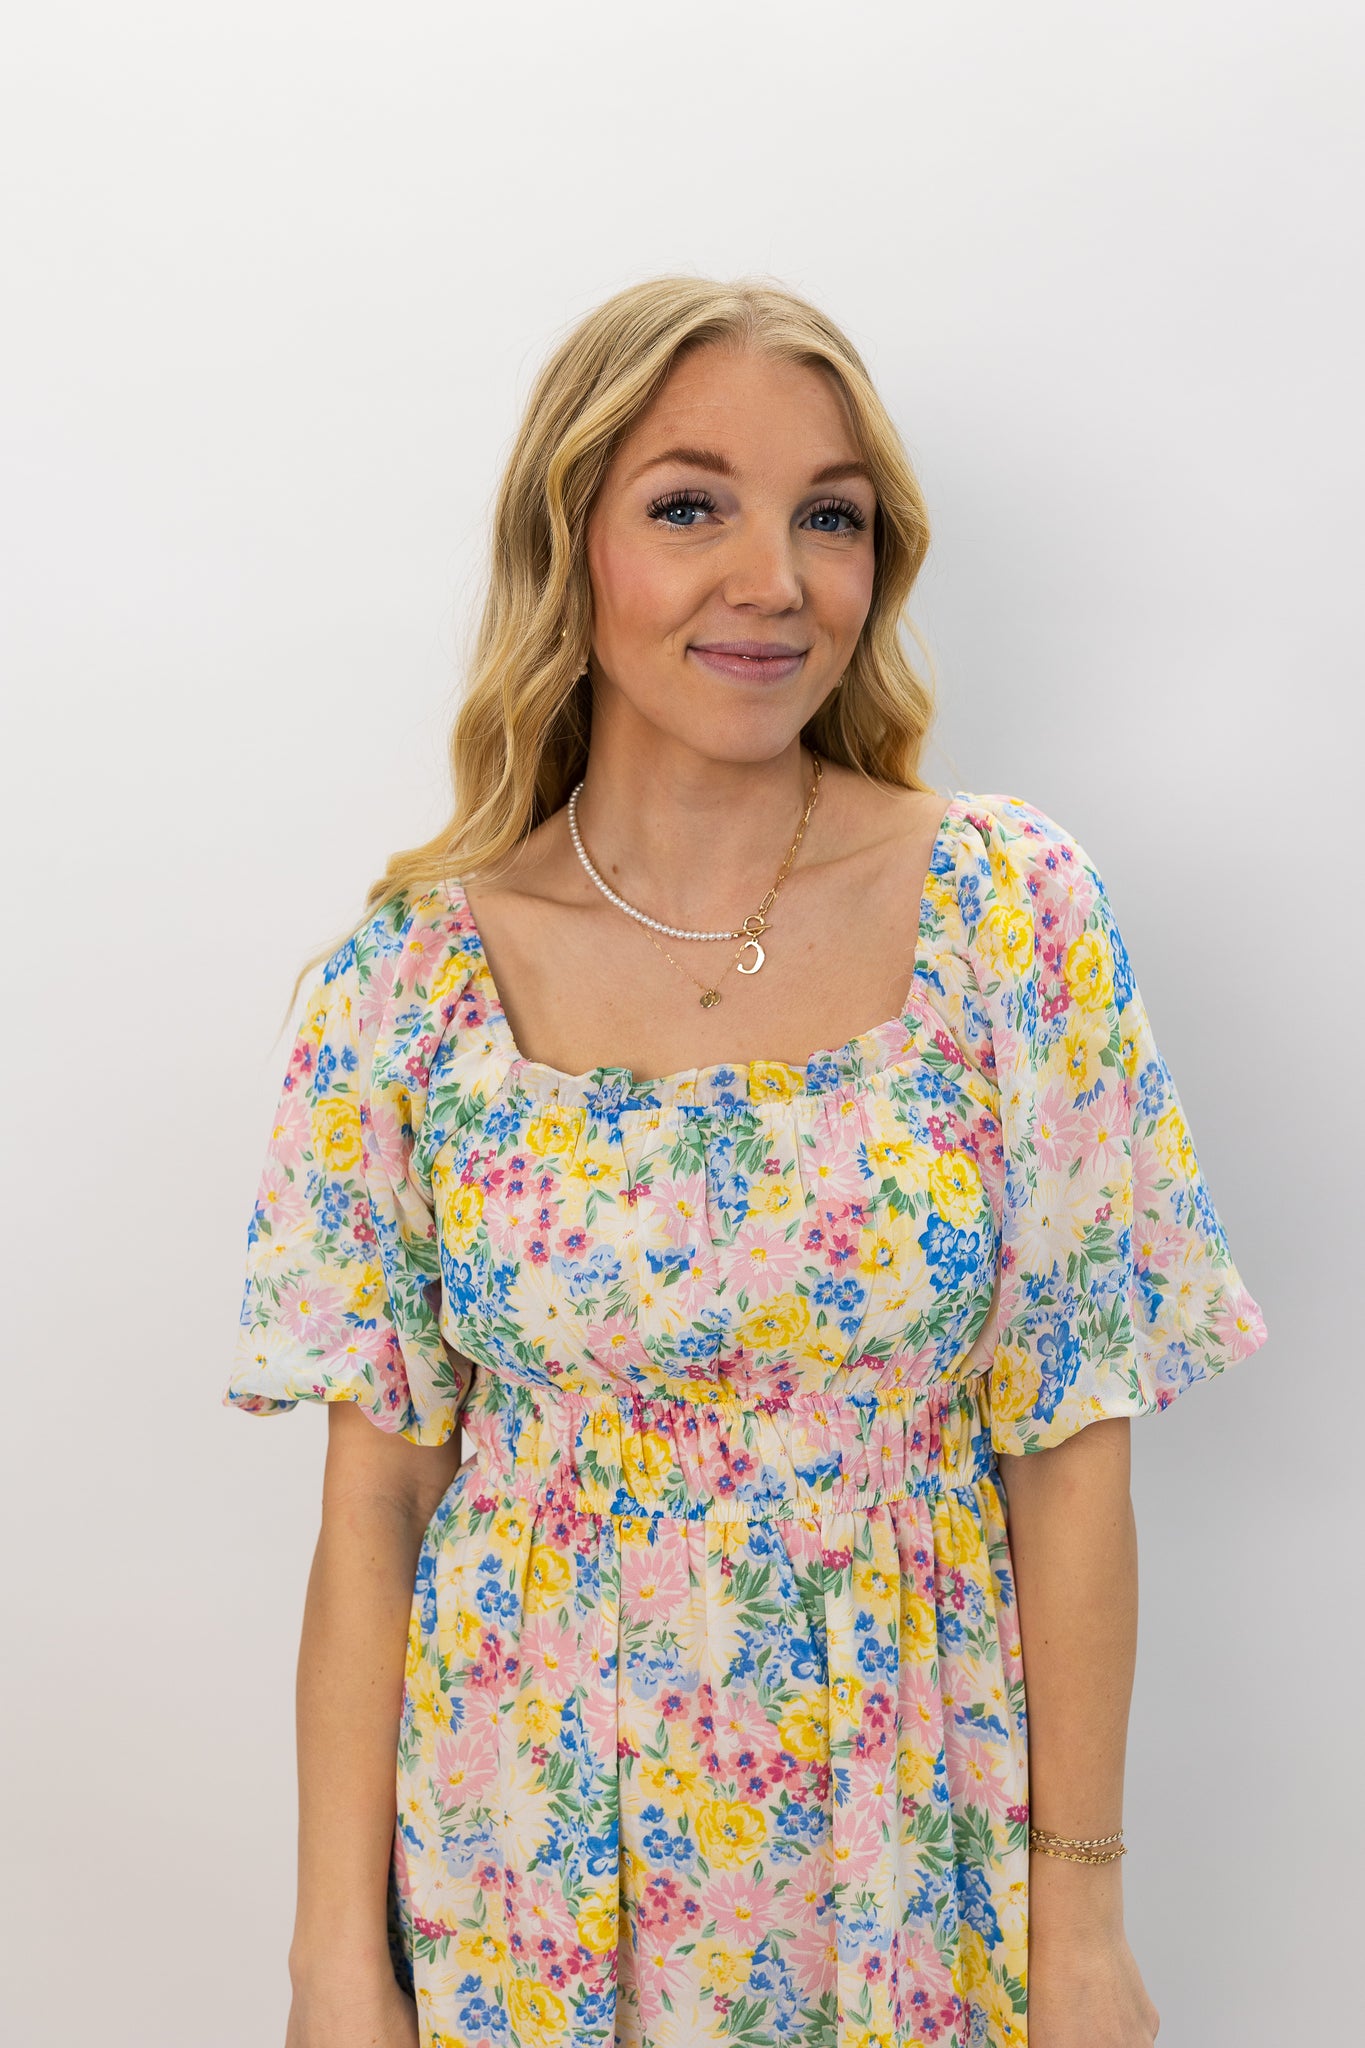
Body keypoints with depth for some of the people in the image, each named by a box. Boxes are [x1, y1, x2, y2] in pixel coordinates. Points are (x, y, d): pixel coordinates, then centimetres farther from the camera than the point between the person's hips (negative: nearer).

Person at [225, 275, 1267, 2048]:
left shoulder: (1011, 915, -11)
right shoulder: (419, 967, -9)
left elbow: (1070, 1457, -7)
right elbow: (374, 1500, -5)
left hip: (910, 1858, 0)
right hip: (527, 1864, 1)